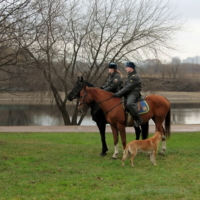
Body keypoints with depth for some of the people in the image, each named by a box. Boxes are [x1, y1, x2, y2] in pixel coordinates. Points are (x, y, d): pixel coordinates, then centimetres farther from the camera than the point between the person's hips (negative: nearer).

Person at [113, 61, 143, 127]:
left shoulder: (135, 77, -11)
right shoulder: (130, 76, 23)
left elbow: (128, 88, -18)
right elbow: (125, 87, 24)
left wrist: (118, 94, -20)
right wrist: (118, 93, 13)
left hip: (133, 93, -11)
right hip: (128, 94, 11)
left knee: (129, 104, -39)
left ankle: (138, 120, -31)